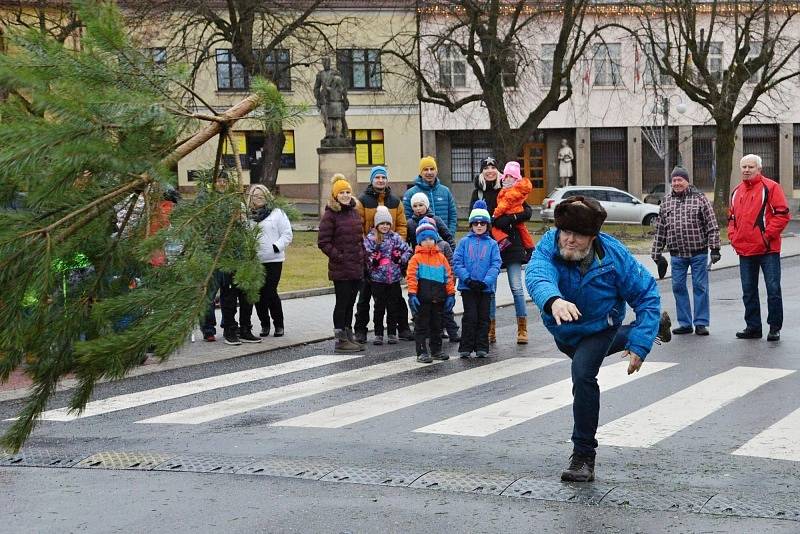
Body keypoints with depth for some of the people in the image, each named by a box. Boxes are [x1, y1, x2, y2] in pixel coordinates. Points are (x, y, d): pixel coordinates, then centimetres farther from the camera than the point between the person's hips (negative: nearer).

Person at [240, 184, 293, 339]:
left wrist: (276, 247, -13)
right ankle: (264, 325, 17)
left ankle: (279, 325, 10)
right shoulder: (248, 215, 11)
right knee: (258, 294, 4)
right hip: (253, 261, 3)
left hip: (273, 260, -3)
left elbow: (287, 235, -1)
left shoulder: (277, 213, 2)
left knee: (270, 293, -6)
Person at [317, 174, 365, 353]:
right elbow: (323, 242, -11)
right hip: (341, 269, -7)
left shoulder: (355, 213, 14)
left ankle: (348, 337, 22)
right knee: (342, 303, -3)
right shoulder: (330, 215, -9)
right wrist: (338, 257, -16)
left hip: (357, 268, 7)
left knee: (350, 303, 13)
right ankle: (340, 340, 3)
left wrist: (362, 256, 12)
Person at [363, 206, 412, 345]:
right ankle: (378, 334, 12)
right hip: (377, 278, -2)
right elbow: (364, 256, -6)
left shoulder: (395, 237, 6)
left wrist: (401, 258, -10)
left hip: (394, 278, 2)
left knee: (393, 307, 7)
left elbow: (407, 251, 6)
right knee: (379, 307, 4)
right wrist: (373, 260, -23)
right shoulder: (370, 238, -1)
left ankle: (392, 333, 17)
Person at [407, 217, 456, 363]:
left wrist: (451, 294, 5)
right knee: (421, 326, 1)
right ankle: (422, 352, 6)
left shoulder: (441, 257, 8)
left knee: (437, 325, 14)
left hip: (438, 298, 4)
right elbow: (411, 277, -10)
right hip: (422, 298, -4)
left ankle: (436, 350, 25)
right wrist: (412, 294, -18)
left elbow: (448, 276, 9)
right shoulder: (416, 258, -4)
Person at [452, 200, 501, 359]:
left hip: (486, 287, 1)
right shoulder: (464, 242, 3)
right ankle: (466, 347, 3)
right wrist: (468, 279, -14)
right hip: (467, 286, -1)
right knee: (470, 317, -3)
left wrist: (485, 281, -15)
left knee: (483, 317, 6)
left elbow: (496, 265, -3)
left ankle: (482, 347, 13)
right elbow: (456, 263, -3)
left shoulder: (492, 244, 4)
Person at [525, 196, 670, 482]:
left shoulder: (613, 255, -31)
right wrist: (553, 300, -78)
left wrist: (640, 345, -31)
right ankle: (656, 324, 61)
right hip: (563, 331, 4)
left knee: (583, 373, -30)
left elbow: (647, 295, -22)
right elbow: (537, 276, -54)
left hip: (599, 327, -4)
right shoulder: (548, 247, -32)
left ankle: (584, 456, -15)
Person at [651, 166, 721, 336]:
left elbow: (712, 225, -4)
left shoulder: (699, 199, -2)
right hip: (677, 254, 4)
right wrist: (657, 252, 12)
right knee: (678, 287, 5)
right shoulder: (666, 201, 9)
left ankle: (701, 323, 8)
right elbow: (660, 229, 13)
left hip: (698, 253, -4)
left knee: (700, 287, 1)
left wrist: (714, 248, -10)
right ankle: (685, 323, 14)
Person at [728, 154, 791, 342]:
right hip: (744, 250, 6)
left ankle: (775, 328, 6)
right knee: (749, 291, 11)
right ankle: (753, 327, 19)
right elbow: (732, 217, 24)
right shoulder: (736, 192, 14)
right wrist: (733, 235, 8)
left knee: (773, 289, -2)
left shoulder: (770, 187, -5)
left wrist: (767, 234, -15)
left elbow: (782, 214, -10)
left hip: (768, 249, -6)